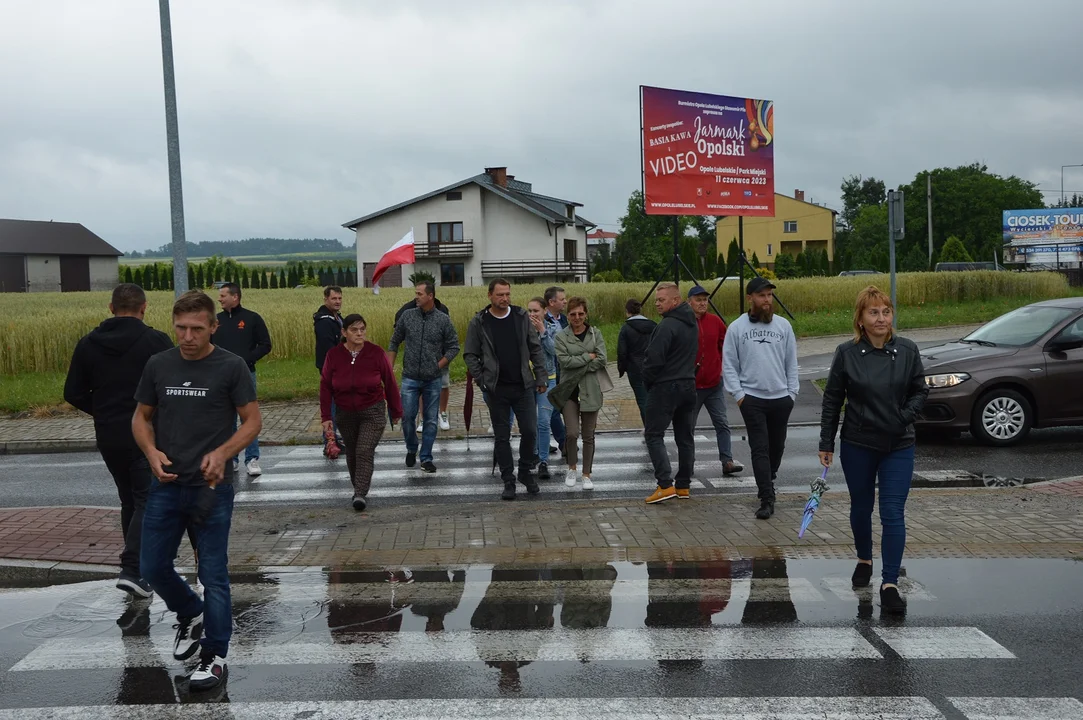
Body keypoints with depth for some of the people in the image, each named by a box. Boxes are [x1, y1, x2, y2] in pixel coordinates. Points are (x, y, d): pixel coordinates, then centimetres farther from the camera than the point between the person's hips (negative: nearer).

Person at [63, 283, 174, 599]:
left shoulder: (89, 343, 3)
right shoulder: (156, 341, -11)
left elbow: (73, 393, 4)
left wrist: (103, 412, 17)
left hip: (108, 437, 5)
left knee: (129, 500, 19)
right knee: (147, 501, 1)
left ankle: (139, 562, 27)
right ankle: (133, 570, -11)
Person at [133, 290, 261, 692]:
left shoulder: (230, 367, -7)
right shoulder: (158, 365, 5)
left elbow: (252, 421, -4)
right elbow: (141, 417, 13)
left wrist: (222, 452, -21)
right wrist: (152, 452, -6)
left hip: (211, 487, -4)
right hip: (166, 486, 4)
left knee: (213, 574, 1)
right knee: (153, 567, 10)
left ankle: (214, 657, 15)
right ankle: (190, 615, 39)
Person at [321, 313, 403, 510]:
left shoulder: (376, 353, -12)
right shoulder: (334, 355, -8)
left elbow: (390, 383, -3)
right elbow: (325, 387, -1)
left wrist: (396, 412, 3)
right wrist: (326, 417, -5)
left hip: (373, 412, -3)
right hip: (346, 414, 3)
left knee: (365, 452, -14)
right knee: (352, 454, 14)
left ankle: (360, 495, -13)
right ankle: (359, 487, 35)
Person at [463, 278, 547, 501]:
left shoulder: (521, 317, 3)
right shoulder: (478, 323, -2)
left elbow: (535, 349, 7)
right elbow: (470, 355, 2)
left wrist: (541, 378, 2)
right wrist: (482, 381, -5)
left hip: (523, 386, 1)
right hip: (497, 390, -1)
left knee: (530, 431, 1)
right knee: (502, 436, 6)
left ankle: (525, 472, 23)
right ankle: (508, 481, 17)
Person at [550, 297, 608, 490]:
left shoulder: (595, 334, 6)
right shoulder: (561, 336, 2)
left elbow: (602, 359, -5)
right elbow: (564, 360, -12)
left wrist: (578, 365, -10)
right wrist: (588, 356, -10)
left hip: (591, 390, 1)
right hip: (569, 390, -1)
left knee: (588, 435, 5)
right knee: (572, 433, -8)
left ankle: (587, 474, 16)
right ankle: (572, 468, 18)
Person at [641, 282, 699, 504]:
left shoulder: (667, 326, -19)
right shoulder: (692, 324, 11)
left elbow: (654, 359, -20)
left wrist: (648, 382, -3)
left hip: (665, 386, -9)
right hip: (689, 386, 9)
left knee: (653, 435, -3)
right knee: (685, 437, 12)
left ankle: (665, 485, -11)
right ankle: (683, 485, 18)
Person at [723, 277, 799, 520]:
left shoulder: (783, 325, 6)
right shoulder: (737, 328, 0)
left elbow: (792, 363, 9)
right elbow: (729, 365, 1)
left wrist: (792, 392, 3)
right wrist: (738, 393, -7)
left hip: (781, 398, 3)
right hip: (752, 398, -3)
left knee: (777, 446, 15)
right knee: (759, 448, -6)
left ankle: (766, 483, 37)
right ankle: (767, 499, -5)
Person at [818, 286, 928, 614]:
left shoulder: (908, 351, -4)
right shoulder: (847, 353, -6)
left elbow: (920, 391, 6)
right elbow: (832, 399, 0)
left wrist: (905, 416, -12)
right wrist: (826, 443, 0)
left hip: (898, 446, 0)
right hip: (857, 445, 0)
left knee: (893, 514, -5)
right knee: (860, 508, 16)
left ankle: (889, 584, 0)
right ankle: (864, 560, 42)